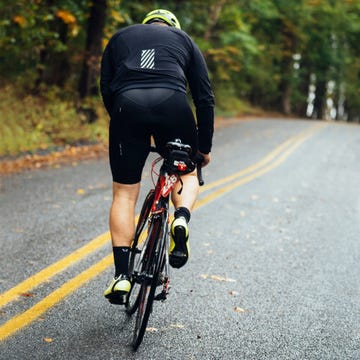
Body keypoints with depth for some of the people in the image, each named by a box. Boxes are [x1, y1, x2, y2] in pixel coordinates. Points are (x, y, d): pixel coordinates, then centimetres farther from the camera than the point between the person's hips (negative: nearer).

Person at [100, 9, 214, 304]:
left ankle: (122, 275, 3)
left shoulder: (120, 38, 32)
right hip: (172, 103, 0)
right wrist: (205, 147, 27)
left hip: (126, 104, 1)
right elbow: (205, 97, 21)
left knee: (124, 193, 10)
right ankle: (182, 218, -6)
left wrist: (120, 119, 30)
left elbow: (106, 89, 20)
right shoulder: (183, 39, 28)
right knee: (186, 171, 25)